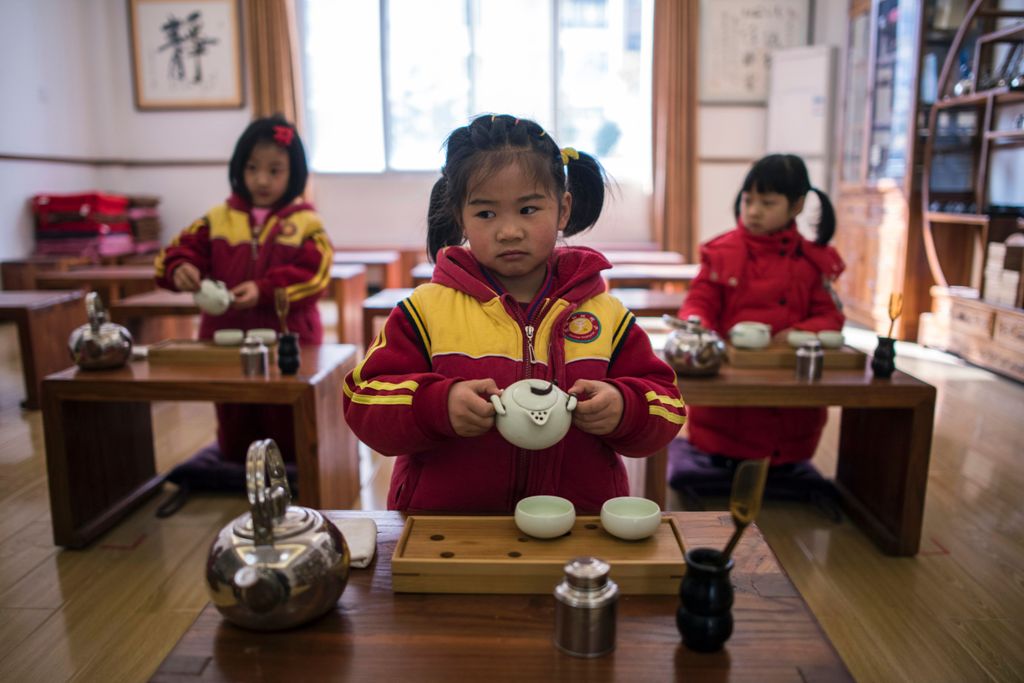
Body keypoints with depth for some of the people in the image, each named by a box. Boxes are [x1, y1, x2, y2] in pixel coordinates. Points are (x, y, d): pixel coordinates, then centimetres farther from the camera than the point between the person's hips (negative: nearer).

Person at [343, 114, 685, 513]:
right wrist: (439, 404, -18)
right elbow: (364, 402, -1)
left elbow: (666, 406, 10)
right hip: (447, 532, -1)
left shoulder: (606, 314, 6)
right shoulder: (426, 309, 0)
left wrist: (623, 408, -12)